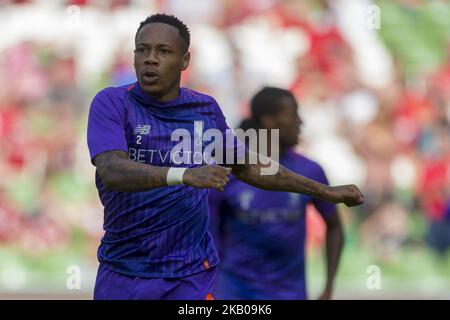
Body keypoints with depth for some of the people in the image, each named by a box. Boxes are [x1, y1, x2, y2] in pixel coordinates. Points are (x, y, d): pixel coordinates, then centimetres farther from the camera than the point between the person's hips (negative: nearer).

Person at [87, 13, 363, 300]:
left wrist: (327, 192, 23)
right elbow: (111, 171, -25)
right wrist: (184, 175, -39)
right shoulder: (111, 104, -8)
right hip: (121, 273, -2)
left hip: (189, 276, 2)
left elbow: (247, 168, 20)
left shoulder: (205, 108, 5)